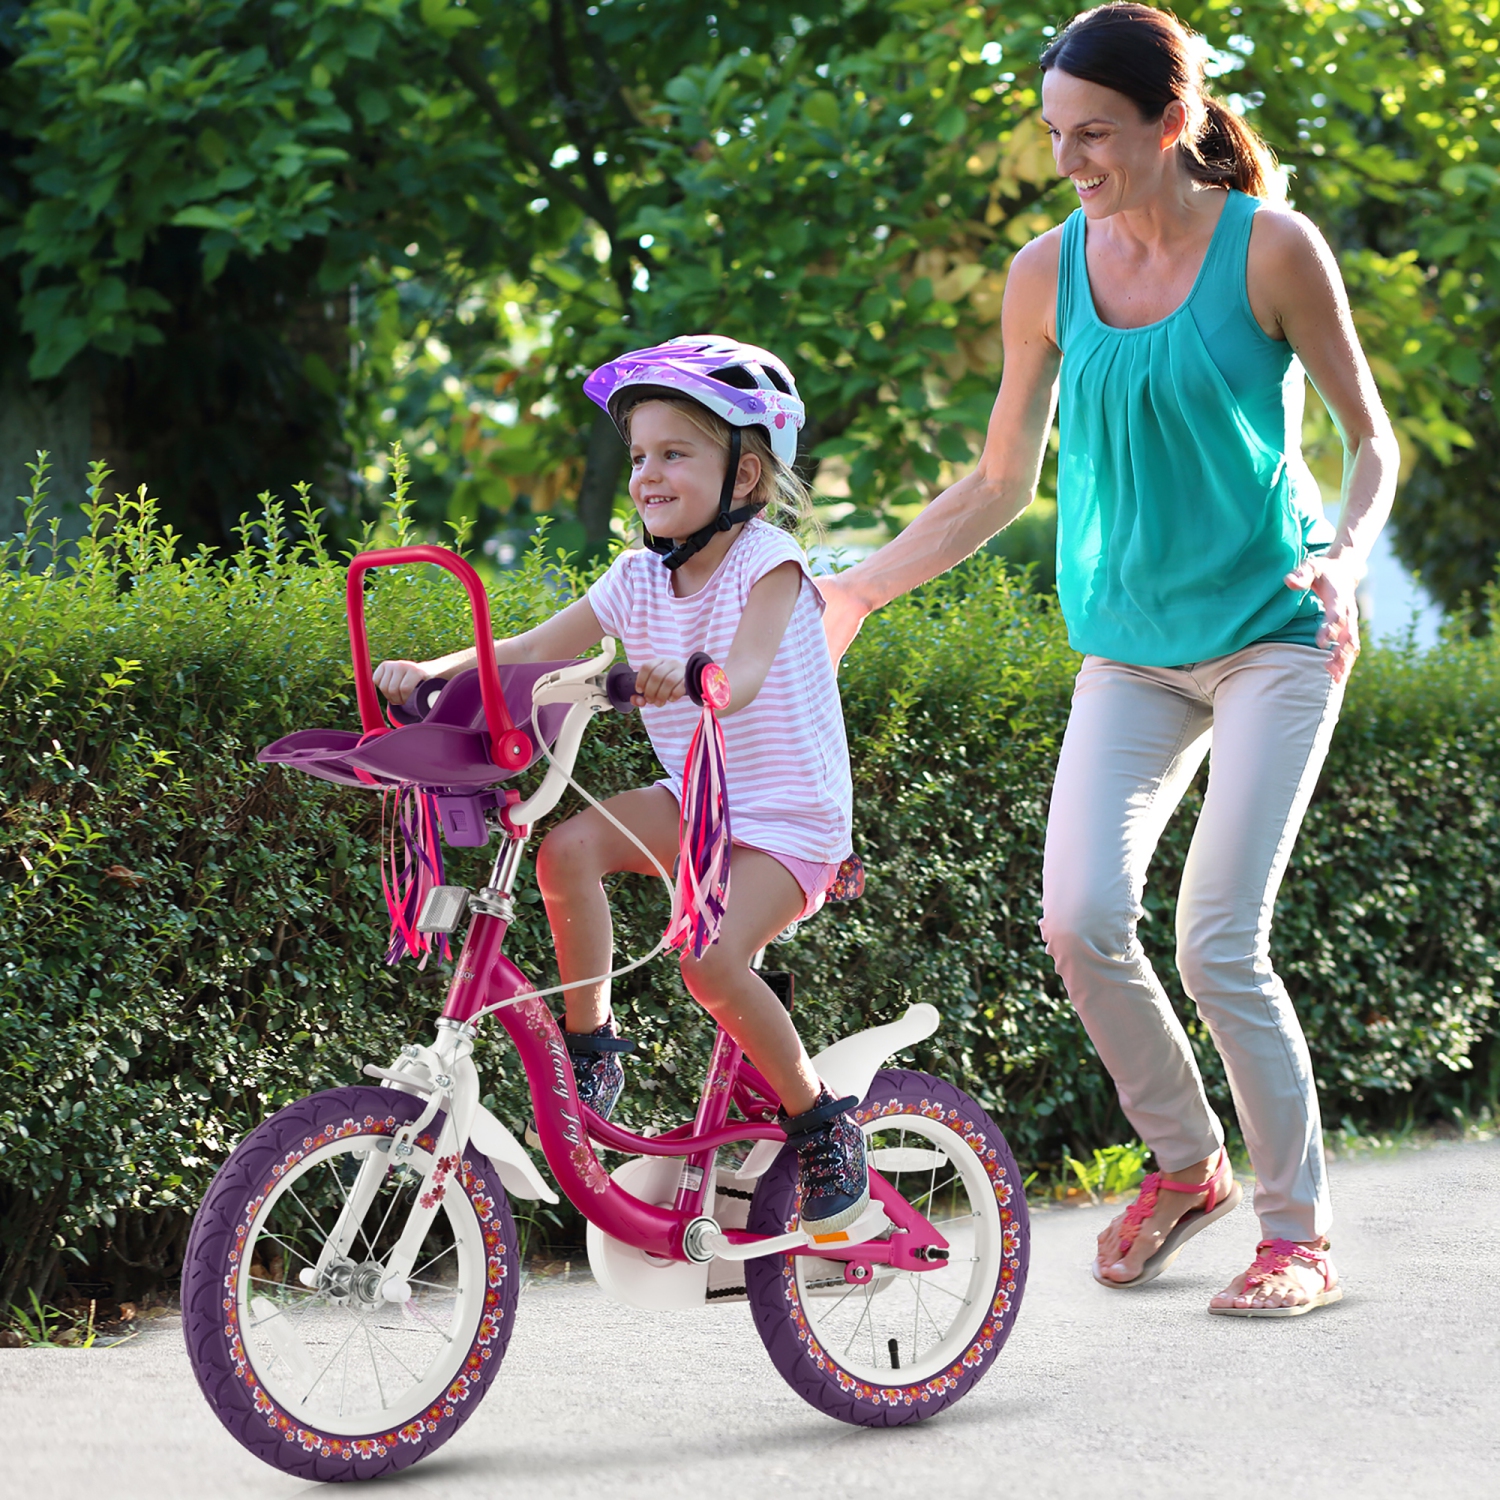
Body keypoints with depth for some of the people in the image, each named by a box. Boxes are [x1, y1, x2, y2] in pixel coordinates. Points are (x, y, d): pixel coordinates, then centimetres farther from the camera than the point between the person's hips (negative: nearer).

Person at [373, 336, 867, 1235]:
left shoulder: (767, 562, -14)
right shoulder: (642, 578, 2)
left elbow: (742, 679, -33)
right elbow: (530, 651, -2)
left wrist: (683, 678, -55)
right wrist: (434, 670, -19)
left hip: (788, 822, -6)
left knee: (710, 957, -28)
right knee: (568, 846, -21)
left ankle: (823, 1123, -6)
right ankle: (591, 1050, -6)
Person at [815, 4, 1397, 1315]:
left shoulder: (1271, 249, -8)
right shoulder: (1049, 274, 3)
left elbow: (1372, 439, 0)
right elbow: (1001, 485, 11)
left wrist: (1346, 559, -19)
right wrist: (859, 589, 3)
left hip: (1272, 632, -4)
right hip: (1130, 647, 4)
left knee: (1220, 943, -12)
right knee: (1081, 918, -13)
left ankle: (1299, 1233, 5)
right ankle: (1186, 1165, 13)